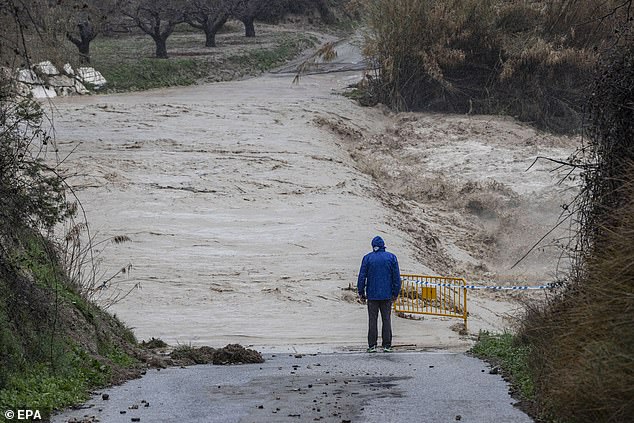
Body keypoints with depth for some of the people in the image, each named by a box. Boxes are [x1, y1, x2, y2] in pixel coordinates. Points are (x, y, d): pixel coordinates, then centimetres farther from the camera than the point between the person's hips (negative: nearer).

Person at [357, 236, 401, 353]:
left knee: (372, 320, 3)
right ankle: (387, 345, 4)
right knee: (386, 319, 5)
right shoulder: (391, 257, 1)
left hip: (372, 295, -1)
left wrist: (361, 293, 6)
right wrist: (395, 293, 9)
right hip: (387, 295, 1)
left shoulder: (367, 258, -1)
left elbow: (362, 277, -2)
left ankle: (372, 345, 1)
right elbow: (396, 277, 2)